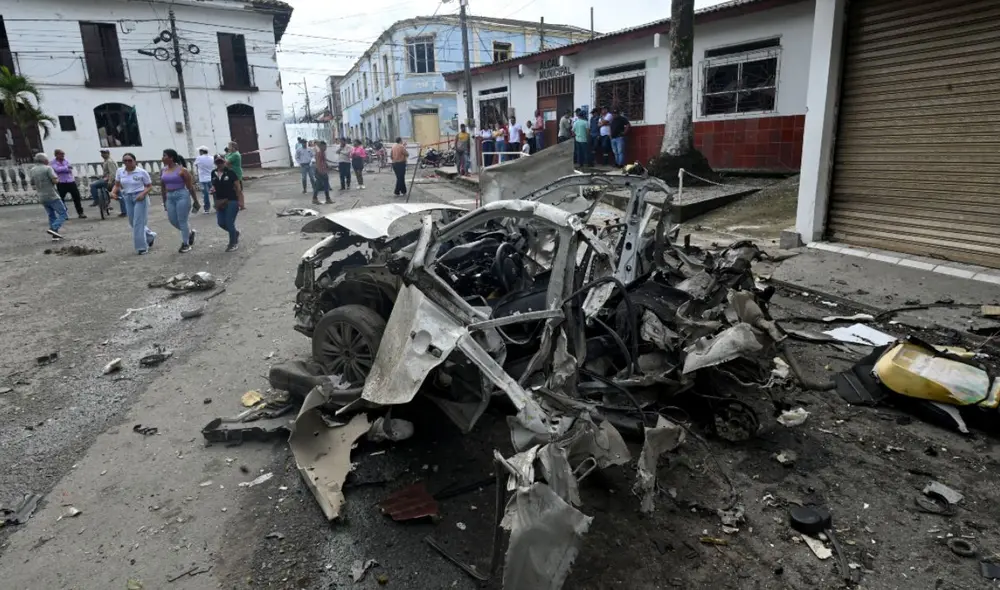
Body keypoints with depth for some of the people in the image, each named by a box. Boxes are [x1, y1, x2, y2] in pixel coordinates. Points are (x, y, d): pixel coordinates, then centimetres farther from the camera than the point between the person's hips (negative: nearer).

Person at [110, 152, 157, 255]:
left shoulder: (142, 172, -9)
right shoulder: (120, 171, 4)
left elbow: (149, 186, -4)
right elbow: (117, 185, 10)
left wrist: (143, 194, -21)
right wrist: (113, 192, -10)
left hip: (140, 197, -6)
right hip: (127, 198, 6)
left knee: (138, 223, -8)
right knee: (133, 223, 12)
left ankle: (141, 247, 0)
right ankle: (150, 236, 35)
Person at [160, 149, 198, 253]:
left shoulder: (182, 170, -9)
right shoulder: (163, 171, 9)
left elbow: (190, 186, -7)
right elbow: (163, 187, 16)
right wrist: (164, 202, 17)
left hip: (182, 196, -7)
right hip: (170, 197, 7)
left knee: (182, 221, -3)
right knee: (173, 220, 7)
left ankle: (185, 244, 7)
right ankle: (190, 232, 31)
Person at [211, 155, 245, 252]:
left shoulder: (230, 173, -10)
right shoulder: (213, 173, 5)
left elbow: (238, 188, -10)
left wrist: (241, 202, -15)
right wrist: (213, 188, -4)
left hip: (232, 201, -6)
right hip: (220, 202, 6)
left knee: (229, 223, -4)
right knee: (221, 223, 7)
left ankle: (233, 244, 14)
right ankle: (236, 233, 35)